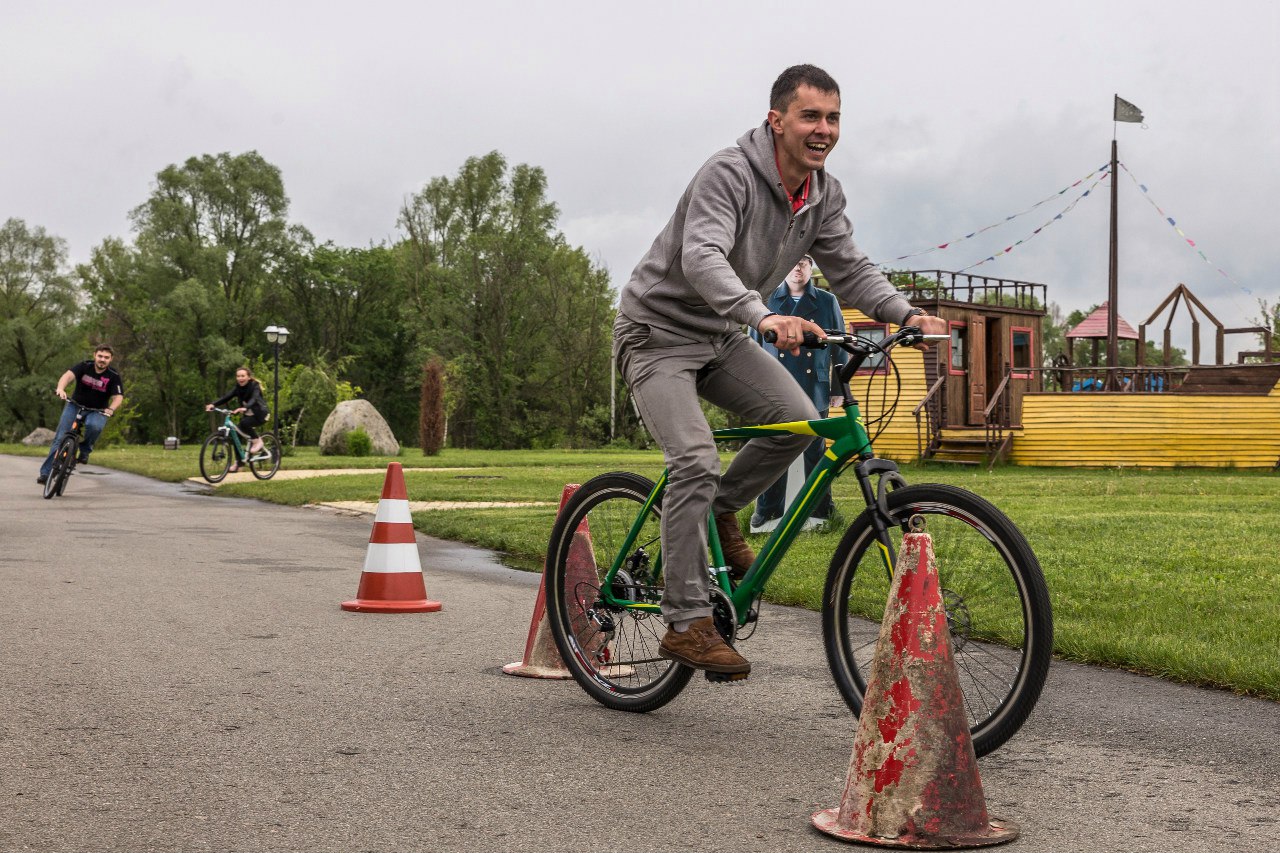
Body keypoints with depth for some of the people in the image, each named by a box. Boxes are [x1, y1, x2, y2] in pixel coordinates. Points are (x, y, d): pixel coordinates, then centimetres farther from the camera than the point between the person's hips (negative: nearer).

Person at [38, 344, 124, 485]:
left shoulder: (113, 376, -12)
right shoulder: (85, 366, -12)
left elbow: (118, 397, -18)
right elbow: (68, 375, -27)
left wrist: (111, 409, -40)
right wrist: (60, 388, -48)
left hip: (97, 411, -1)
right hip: (75, 405, 1)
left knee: (94, 426, -35)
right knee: (60, 438, -9)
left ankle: (85, 451, -7)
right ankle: (46, 472, -5)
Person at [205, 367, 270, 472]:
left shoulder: (255, 386, -18)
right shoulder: (238, 387, -2)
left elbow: (253, 399, -37)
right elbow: (226, 396, -16)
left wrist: (244, 408, -57)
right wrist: (213, 404, -33)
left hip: (260, 415, -6)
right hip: (248, 415, 6)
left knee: (244, 423, -33)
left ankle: (257, 441, -11)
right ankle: (237, 463, 5)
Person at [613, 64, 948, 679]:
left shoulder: (825, 196, 0)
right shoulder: (729, 173, -24)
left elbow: (850, 270, 1)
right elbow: (701, 258, -39)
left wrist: (906, 313, -18)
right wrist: (764, 317, -56)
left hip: (720, 337, 7)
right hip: (659, 332, -7)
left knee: (797, 418, -14)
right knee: (695, 461, -21)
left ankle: (720, 512, 12)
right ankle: (685, 624, -15)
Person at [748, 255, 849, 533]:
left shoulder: (828, 302, 10)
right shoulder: (767, 302, 10)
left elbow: (840, 348, 11)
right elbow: (754, 344, 12)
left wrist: (839, 388, 7)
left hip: (814, 392, 0)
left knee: (815, 452, 4)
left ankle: (821, 510, 14)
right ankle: (767, 510, 8)